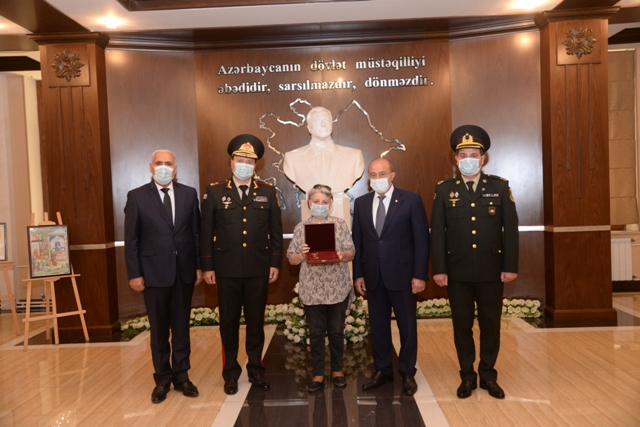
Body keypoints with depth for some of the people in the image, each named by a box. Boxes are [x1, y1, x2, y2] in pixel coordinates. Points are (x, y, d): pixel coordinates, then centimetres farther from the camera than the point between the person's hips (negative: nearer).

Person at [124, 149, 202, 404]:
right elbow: (131, 239, -2)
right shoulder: (137, 196, -2)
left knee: (181, 326, 12)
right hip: (154, 272, -2)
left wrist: (199, 266, 2)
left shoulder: (189, 194, 4)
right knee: (159, 329, 10)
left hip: (184, 271, 2)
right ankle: (162, 379, 25)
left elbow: (197, 232, 5)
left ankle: (181, 376, 26)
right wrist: (134, 274, -6)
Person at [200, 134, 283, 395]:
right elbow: (206, 232, 0)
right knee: (229, 323, 9)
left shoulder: (267, 192, 5)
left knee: (256, 322, 11)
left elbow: (275, 231, 5)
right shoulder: (215, 192, 1)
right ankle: (231, 373, 24)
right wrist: (207, 266, -3)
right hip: (227, 269, -1)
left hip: (259, 269, 1)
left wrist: (275, 263, 1)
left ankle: (256, 370, 26)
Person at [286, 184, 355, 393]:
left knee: (336, 330, 11)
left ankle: (337, 370, 28)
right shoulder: (301, 228, 2)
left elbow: (351, 253, -1)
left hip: (338, 287, 0)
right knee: (316, 332, 8)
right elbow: (291, 259, 2)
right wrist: (301, 255, -19)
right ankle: (318, 374, 21)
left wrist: (342, 255, -22)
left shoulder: (340, 224, 0)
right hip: (312, 289, 0)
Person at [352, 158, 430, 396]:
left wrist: (420, 275, -10)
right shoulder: (361, 203, 7)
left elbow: (421, 239, -6)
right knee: (378, 325, 12)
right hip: (372, 276, 3)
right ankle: (382, 370, 28)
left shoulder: (411, 200, -4)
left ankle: (408, 374, 25)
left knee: (407, 326, 9)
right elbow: (357, 241, 7)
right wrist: (358, 274, 4)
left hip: (401, 275, -3)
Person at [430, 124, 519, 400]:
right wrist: (439, 269, -6)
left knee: (490, 325, 10)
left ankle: (488, 375, 27)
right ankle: (467, 376, 24)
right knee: (462, 326, 9)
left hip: (492, 271, 0)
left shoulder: (500, 187, 2)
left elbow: (510, 229, 1)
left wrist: (510, 266, -5)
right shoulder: (444, 190, 2)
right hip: (458, 272, 0)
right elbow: (437, 232, -1)